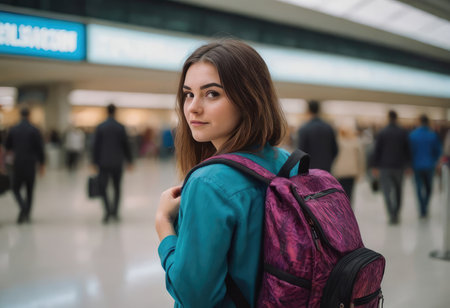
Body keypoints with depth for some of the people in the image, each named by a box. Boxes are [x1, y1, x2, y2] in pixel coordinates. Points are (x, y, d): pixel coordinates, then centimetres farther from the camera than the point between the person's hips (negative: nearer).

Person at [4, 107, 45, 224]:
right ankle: (27, 215, 12)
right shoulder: (34, 130, -7)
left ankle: (23, 207, -18)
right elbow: (40, 148, -7)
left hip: (17, 164, 0)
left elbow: (7, 146, 11)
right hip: (31, 164, 0)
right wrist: (42, 164, 2)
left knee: (16, 188, 9)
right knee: (29, 190, 11)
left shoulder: (13, 130, -1)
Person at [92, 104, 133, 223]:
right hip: (117, 163, 1)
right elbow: (126, 145, 2)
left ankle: (108, 211, -13)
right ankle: (115, 212, 10)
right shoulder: (121, 127, -1)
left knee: (103, 188, 3)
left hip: (104, 163, -1)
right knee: (117, 188, 12)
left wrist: (95, 162, 3)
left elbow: (96, 146, -3)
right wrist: (129, 161, 11)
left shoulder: (100, 127, -3)